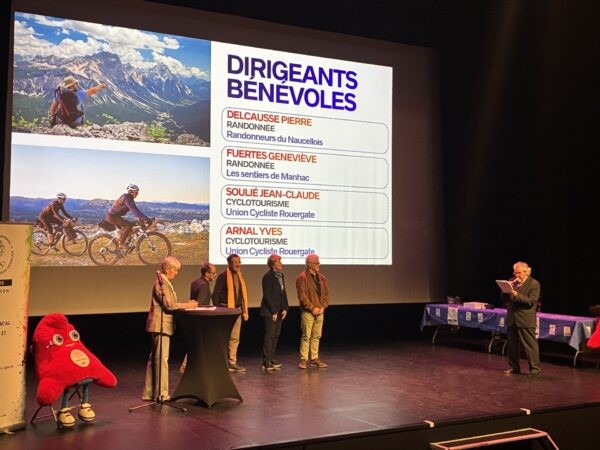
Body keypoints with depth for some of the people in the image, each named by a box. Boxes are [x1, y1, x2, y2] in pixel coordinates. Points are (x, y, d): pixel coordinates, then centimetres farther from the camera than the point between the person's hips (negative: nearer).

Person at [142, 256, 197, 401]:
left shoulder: (164, 282, 16)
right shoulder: (161, 283, -15)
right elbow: (169, 305, -20)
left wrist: (186, 304, 6)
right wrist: (187, 305, -12)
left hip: (160, 325, 10)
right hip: (161, 325, -10)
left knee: (154, 358, 13)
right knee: (162, 359, -4)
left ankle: (149, 393, 21)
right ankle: (161, 394, 2)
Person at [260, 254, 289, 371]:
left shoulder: (281, 275, 11)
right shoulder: (268, 277, -13)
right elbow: (267, 295, -15)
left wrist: (285, 308, 5)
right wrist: (273, 311, -14)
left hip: (279, 311, 8)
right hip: (270, 312, -8)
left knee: (276, 335, 11)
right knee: (269, 335, -6)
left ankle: (271, 359, 19)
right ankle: (266, 362, -2)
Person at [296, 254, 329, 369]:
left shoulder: (321, 278, 12)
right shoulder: (302, 278, -9)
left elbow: (326, 294, 13)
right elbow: (302, 296, -14)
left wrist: (322, 307, -1)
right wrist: (312, 308, -15)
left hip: (320, 312, 6)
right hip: (307, 312, -6)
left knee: (316, 336, 10)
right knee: (306, 336, -5)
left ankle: (314, 359, 17)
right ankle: (303, 360, 2)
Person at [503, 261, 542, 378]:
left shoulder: (534, 284, -6)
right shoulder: (512, 282, 11)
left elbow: (531, 301, -15)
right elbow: (504, 297, 9)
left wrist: (516, 294, -22)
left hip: (526, 320, -6)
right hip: (512, 319, 6)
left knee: (530, 344, -3)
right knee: (511, 344, 12)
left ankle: (535, 368, 5)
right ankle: (514, 367, 23)